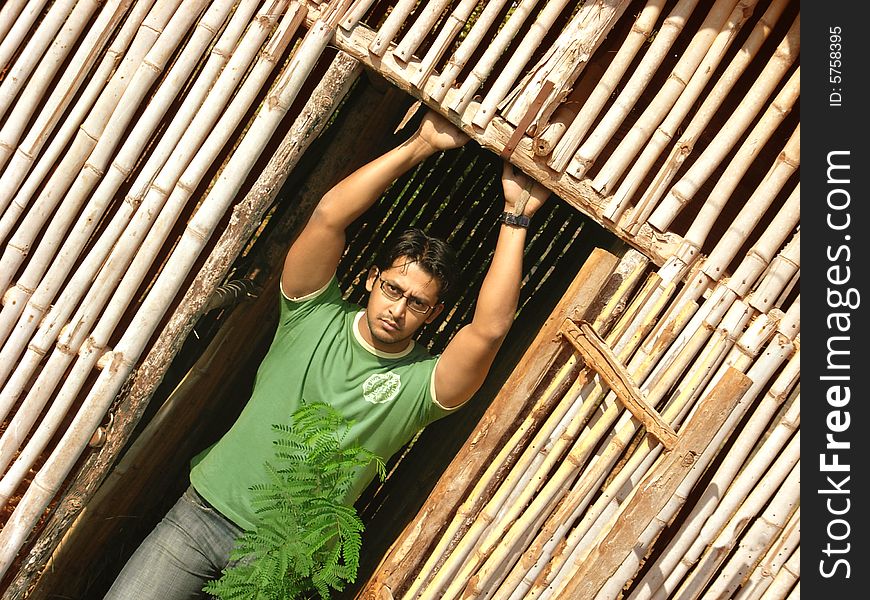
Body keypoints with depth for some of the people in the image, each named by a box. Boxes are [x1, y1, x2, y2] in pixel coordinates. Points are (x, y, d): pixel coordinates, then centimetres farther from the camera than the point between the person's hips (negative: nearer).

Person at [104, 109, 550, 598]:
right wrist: (421, 144, -17)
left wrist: (516, 216, -21)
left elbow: (490, 328, -25)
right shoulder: (316, 317, -2)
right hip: (204, 510, 2)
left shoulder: (422, 383, -7)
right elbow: (329, 215, -15)